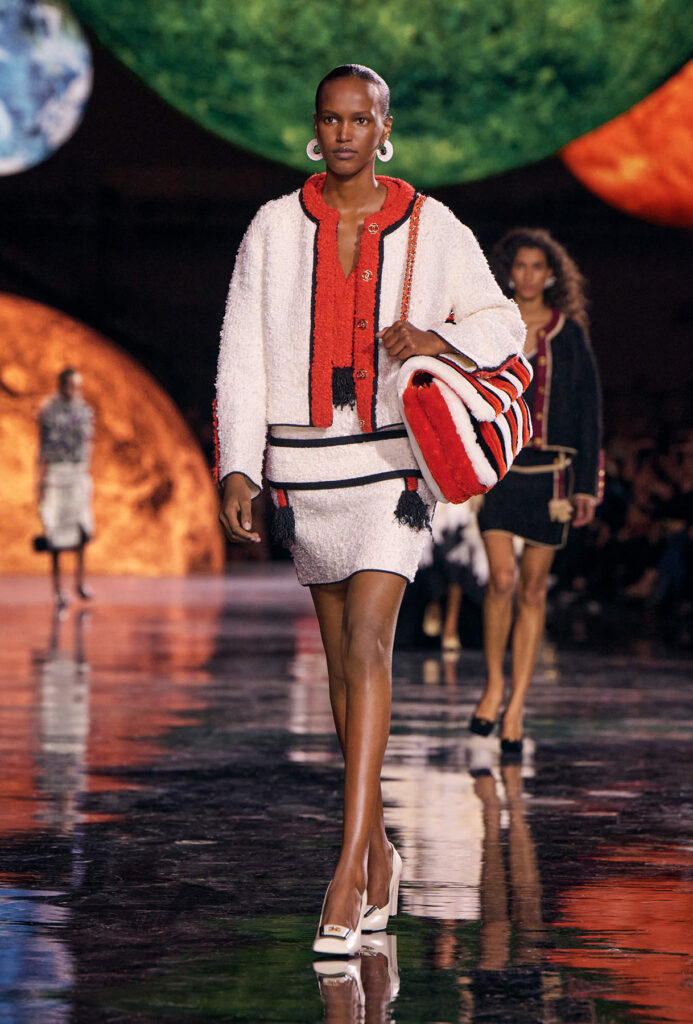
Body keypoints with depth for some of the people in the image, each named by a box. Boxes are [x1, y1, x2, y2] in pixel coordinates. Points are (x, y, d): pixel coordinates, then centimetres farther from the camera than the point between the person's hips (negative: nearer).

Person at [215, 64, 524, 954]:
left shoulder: (433, 231, -1)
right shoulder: (275, 229, 2)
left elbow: (502, 325, 8)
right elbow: (241, 355, 1)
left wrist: (439, 339, -13)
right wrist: (235, 470, -7)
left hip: (393, 463, -3)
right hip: (303, 466, 3)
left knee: (367, 644, -17)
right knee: (342, 656, 12)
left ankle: (349, 867, -20)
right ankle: (379, 846, 26)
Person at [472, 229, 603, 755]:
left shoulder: (569, 334, 6)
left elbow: (589, 410, 7)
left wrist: (587, 483, 1)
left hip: (550, 470, 1)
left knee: (534, 589, 1)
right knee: (502, 577, -15)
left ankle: (516, 706, 6)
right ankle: (495, 682, 7)